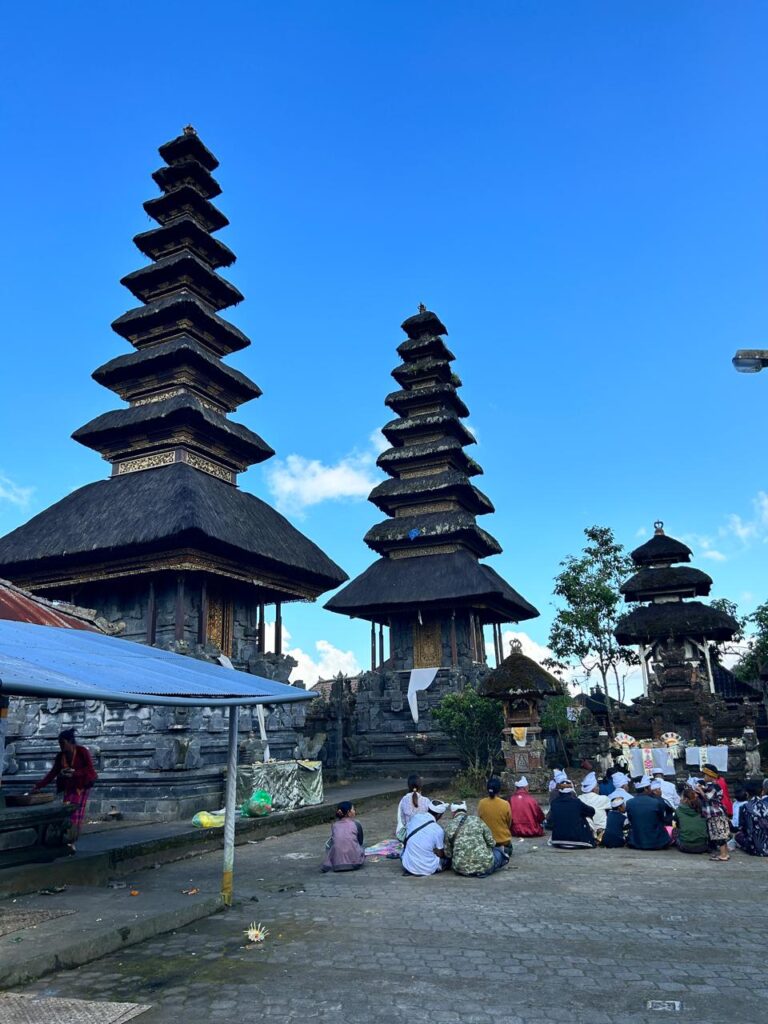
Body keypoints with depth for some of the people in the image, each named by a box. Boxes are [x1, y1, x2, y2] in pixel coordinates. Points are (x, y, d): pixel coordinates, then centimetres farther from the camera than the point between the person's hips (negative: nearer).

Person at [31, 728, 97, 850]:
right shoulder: (60, 756, 3)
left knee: (77, 814, -9)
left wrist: (74, 773, -24)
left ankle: (71, 842, -8)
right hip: (69, 787, 5)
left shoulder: (82, 751, -13)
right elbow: (53, 773, 3)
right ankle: (70, 842, 1)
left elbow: (90, 769, -13)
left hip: (82, 786, -5)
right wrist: (39, 785, -5)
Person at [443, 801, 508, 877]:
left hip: (462, 870, -1)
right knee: (497, 850, 29)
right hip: (485, 867, 2)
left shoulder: (448, 827, 1)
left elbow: (448, 854, 4)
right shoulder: (476, 820, 1)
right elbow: (491, 843, 2)